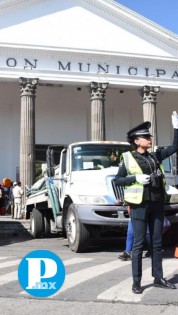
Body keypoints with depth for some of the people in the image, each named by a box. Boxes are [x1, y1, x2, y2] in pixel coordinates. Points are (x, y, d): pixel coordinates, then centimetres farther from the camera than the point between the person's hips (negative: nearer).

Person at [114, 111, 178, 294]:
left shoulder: (155, 156, 11)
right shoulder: (128, 158, -2)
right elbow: (117, 180, -2)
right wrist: (136, 178, -16)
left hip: (157, 204, 5)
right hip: (140, 205, -5)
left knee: (156, 243, 11)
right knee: (139, 243, -1)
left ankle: (158, 278, 22)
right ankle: (136, 282, 8)